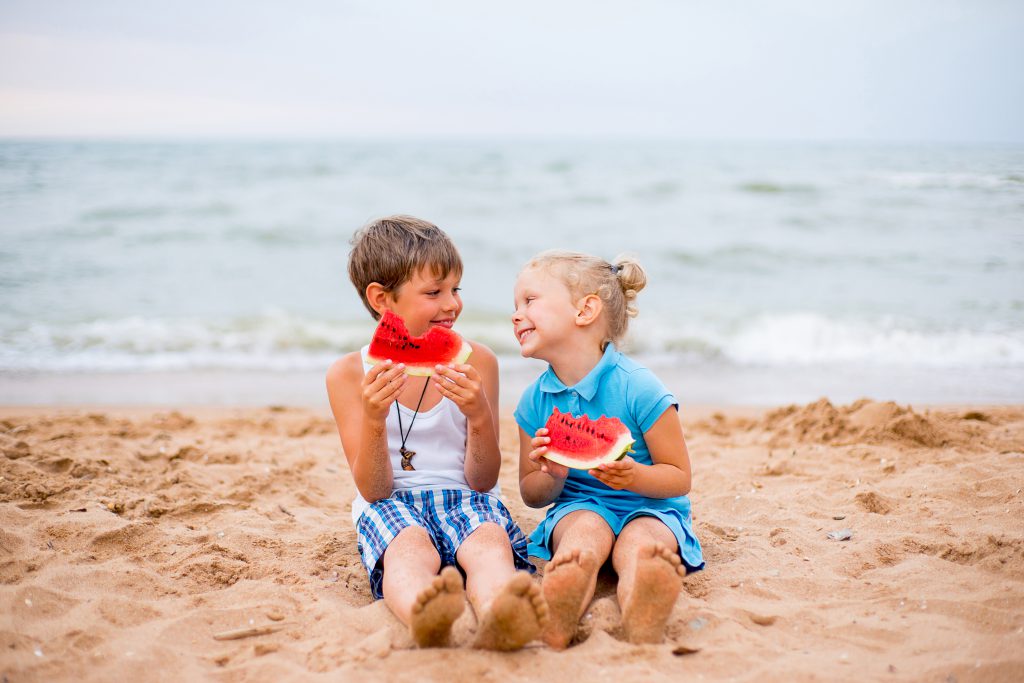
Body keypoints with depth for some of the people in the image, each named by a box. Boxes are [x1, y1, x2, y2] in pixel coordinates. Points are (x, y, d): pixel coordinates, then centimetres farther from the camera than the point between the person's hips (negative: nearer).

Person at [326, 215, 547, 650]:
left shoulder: (477, 362, 3)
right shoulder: (349, 374, 1)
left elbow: (482, 480, 1)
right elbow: (373, 490, -3)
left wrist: (479, 416, -19)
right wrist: (374, 420, -22)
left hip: (464, 498, 1)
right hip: (391, 505, 0)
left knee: (489, 541, -36)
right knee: (410, 549, -37)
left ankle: (497, 616, -69)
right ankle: (422, 615, -70)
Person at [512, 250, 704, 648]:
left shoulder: (637, 388, -12)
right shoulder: (534, 400, 2)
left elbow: (680, 478, -6)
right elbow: (531, 494, 10)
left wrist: (633, 476, -27)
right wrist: (553, 477, -14)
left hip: (648, 507, -2)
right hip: (577, 505, 2)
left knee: (643, 546, -35)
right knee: (584, 534, -33)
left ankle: (644, 645, -57)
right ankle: (551, 643, -54)